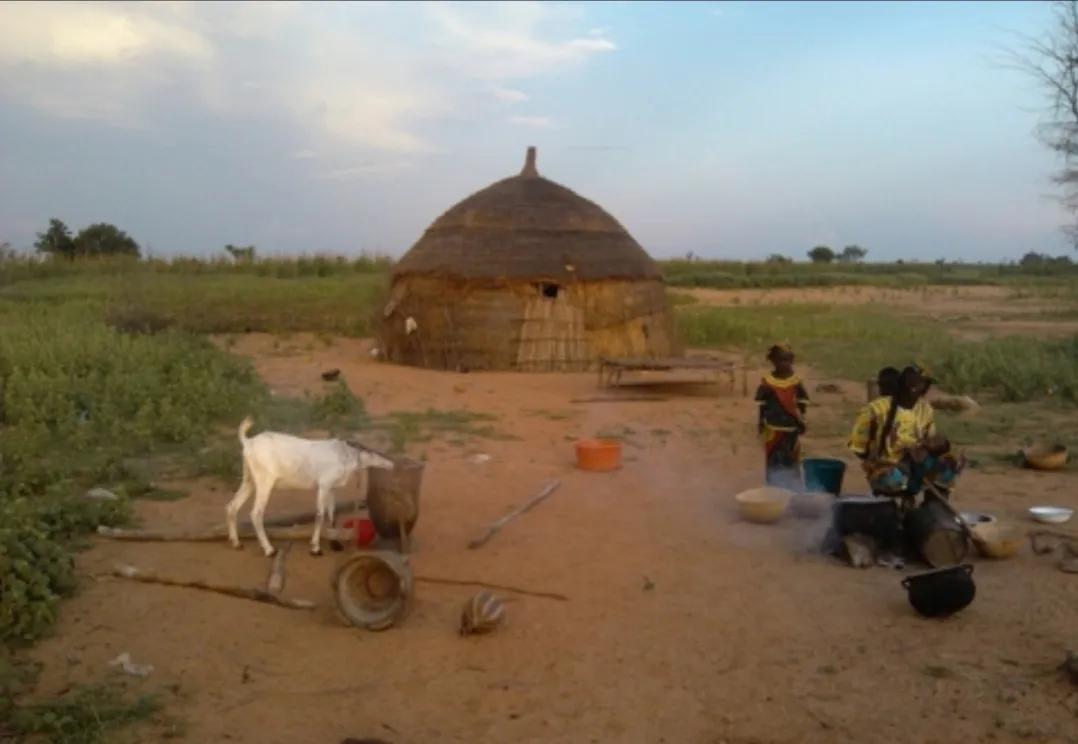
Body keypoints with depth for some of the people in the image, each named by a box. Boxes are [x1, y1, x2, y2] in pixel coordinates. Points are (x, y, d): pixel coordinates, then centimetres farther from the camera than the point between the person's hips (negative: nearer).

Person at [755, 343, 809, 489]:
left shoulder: (796, 381, -2)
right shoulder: (767, 382, -6)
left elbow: (802, 403, 5)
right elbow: (762, 404, 1)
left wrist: (802, 421, 1)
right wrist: (760, 421, 1)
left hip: (791, 427, 1)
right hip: (773, 427, -1)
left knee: (792, 461, 9)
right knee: (773, 461, 5)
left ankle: (794, 489, 20)